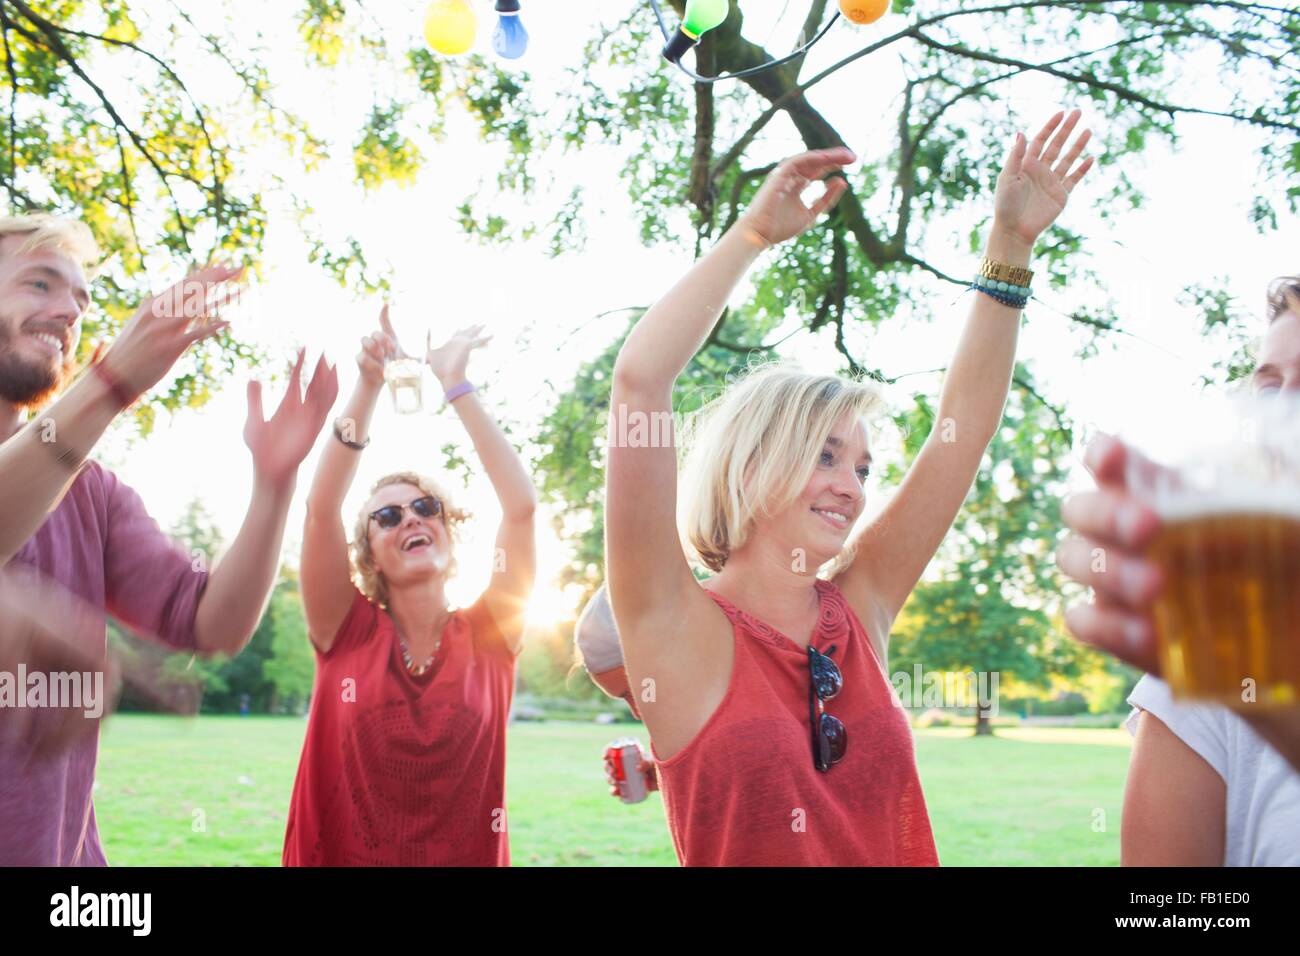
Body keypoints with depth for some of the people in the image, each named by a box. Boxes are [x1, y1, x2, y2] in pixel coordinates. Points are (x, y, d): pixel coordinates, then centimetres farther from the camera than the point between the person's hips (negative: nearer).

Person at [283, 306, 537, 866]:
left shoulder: (489, 638, -3)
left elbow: (522, 504, -13)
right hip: (340, 854, 0)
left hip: (468, 855, 0)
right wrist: (370, 387, -19)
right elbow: (321, 508, -13)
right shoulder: (346, 633, -1)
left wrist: (454, 385, -11)